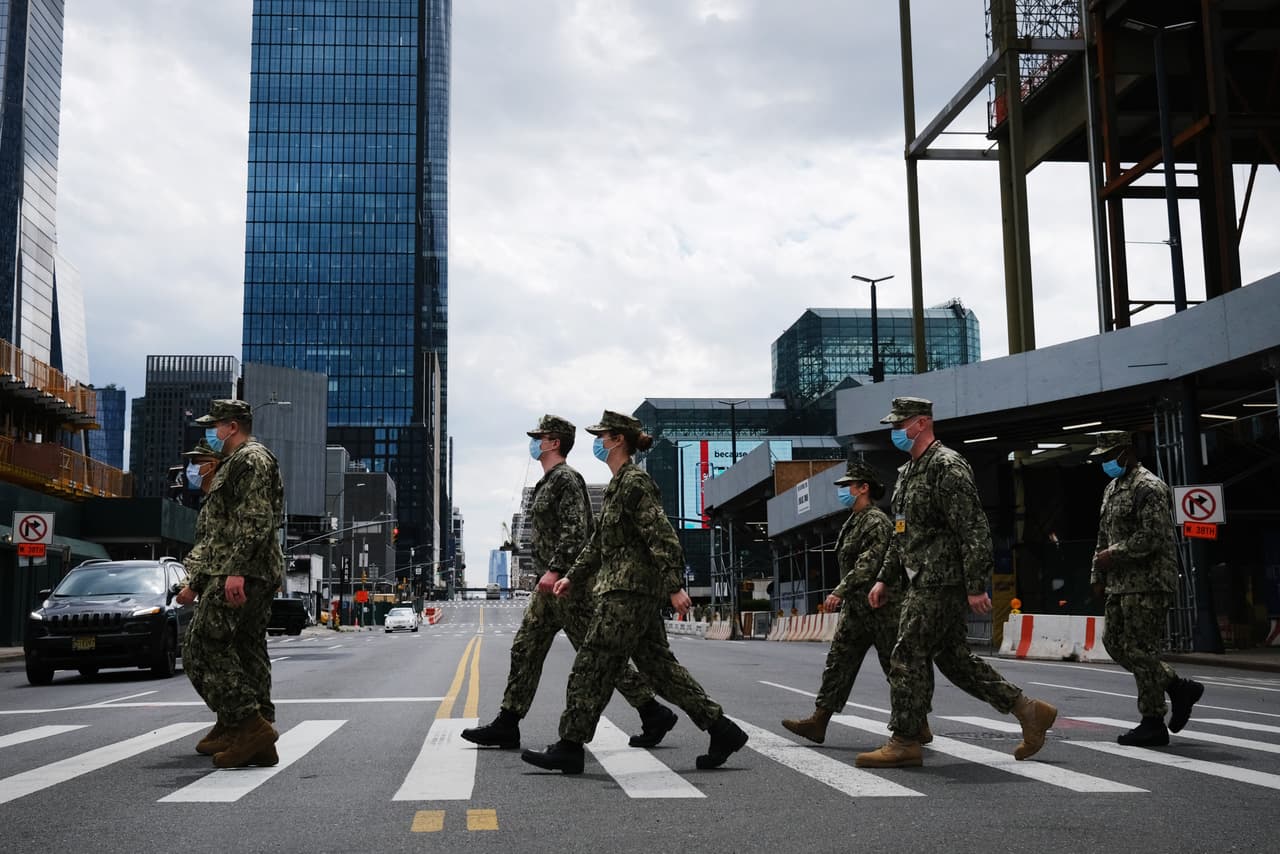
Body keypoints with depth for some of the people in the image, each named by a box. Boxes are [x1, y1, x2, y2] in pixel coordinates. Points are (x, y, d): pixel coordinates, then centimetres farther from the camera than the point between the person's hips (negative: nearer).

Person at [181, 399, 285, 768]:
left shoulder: (251, 459, -7)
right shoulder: (236, 463, 26)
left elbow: (255, 520, -19)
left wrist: (236, 570, -26)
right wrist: (201, 578, 26)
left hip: (237, 575, -11)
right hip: (254, 577, 11)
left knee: (203, 648, -12)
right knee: (248, 653, 8)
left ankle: (250, 726, -15)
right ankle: (258, 743, 9)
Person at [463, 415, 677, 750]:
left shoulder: (566, 478, -12)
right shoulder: (547, 483, 19)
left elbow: (575, 530, -23)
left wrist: (554, 569, -29)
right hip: (552, 585, 10)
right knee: (525, 650, 8)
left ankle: (654, 714, 2)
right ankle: (506, 725, 11)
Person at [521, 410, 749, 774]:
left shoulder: (634, 482, -11)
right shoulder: (618, 484, 19)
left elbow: (662, 536, -19)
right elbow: (599, 542, 26)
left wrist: (675, 586, -24)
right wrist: (572, 577, 22)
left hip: (628, 591, -10)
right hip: (637, 592, 10)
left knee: (592, 666, -6)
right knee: (658, 666, 11)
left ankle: (570, 748, 0)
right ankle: (721, 729, 13)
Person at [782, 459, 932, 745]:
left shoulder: (877, 521, -13)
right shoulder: (851, 523, 17)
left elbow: (868, 564, -23)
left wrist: (840, 592, -27)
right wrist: (843, 596, 20)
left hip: (881, 608, -10)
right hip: (856, 609, 10)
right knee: (838, 663, 5)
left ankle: (920, 727, 9)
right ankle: (818, 722, 6)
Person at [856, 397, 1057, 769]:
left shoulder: (947, 466, -13)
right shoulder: (907, 471, 18)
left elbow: (974, 529, -19)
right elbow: (902, 534, 25)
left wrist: (976, 587, -22)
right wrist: (885, 578, 22)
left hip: (939, 584, -10)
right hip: (923, 583, 10)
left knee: (907, 657, -6)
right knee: (953, 657, 12)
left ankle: (904, 743, 2)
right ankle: (1028, 710, 20)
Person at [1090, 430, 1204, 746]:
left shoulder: (1148, 487, -13)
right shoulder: (1112, 488, 18)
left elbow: (1152, 537, -21)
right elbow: (1104, 536, 24)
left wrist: (1112, 554, -16)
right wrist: (1098, 573, 18)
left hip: (1147, 582, -10)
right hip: (1121, 583, 10)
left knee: (1140, 651, -7)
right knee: (1114, 642, 11)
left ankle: (1153, 724, 3)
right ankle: (1179, 687, 22)